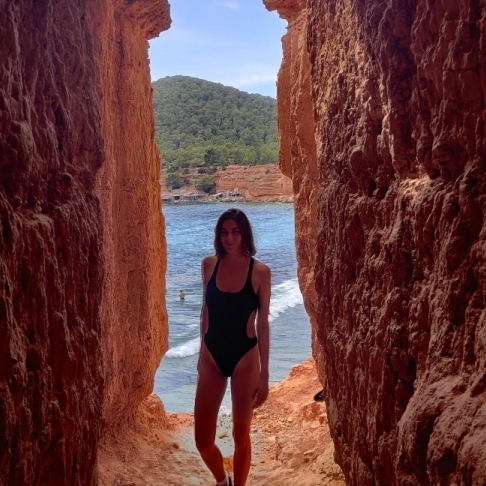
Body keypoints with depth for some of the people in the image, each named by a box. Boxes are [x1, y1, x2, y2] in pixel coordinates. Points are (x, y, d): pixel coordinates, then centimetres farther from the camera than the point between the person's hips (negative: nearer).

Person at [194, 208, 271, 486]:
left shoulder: (260, 271, -9)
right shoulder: (209, 265, 0)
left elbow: (263, 323, -6)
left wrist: (264, 374, -6)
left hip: (244, 358, -3)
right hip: (212, 356, 3)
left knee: (241, 436, 10)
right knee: (202, 440, 6)